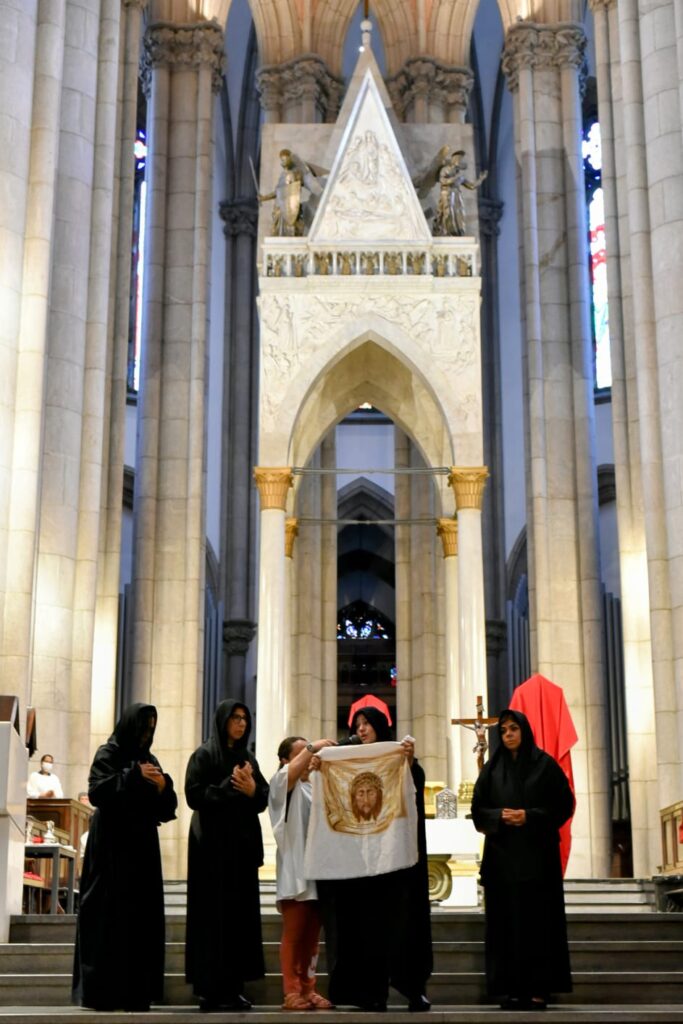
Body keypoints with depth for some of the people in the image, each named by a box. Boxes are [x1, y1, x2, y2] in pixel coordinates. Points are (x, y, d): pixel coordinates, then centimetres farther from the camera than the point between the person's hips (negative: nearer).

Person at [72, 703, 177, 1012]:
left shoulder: (149, 759, 15)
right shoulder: (108, 754, -1)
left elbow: (166, 807, 13)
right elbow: (97, 791, -17)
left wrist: (162, 787, -7)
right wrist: (134, 776, -19)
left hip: (142, 846, 6)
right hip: (112, 845, -6)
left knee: (142, 916, 2)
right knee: (108, 916, -7)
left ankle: (135, 990, 5)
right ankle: (100, 990, -4)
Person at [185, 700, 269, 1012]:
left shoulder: (248, 759, 15)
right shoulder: (204, 755, -3)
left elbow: (264, 799, 11)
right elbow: (195, 795, -13)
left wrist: (252, 790, -9)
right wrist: (230, 786, -16)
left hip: (243, 843, 6)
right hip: (213, 844, -6)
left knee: (241, 914, 3)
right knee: (215, 914, -6)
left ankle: (234, 986, 8)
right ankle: (210, 989, -2)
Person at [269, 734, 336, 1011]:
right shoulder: (282, 784, -1)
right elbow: (291, 772, -24)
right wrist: (312, 747, -20)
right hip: (294, 869, -5)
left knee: (312, 935, 8)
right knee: (293, 933, -4)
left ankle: (308, 989, 14)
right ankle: (292, 992, -1)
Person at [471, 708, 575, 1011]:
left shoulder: (545, 764, 2)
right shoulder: (492, 768, 10)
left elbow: (563, 804, -1)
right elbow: (478, 809, 8)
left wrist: (530, 816, -13)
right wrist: (499, 816, -11)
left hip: (537, 853, -2)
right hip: (502, 854, 2)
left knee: (538, 919, -4)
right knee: (506, 920, 0)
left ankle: (539, 988, -2)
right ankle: (510, 987, 2)